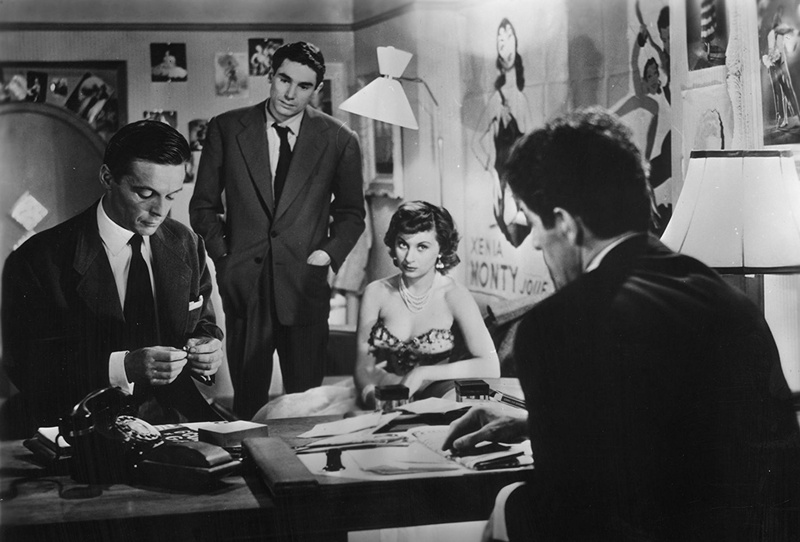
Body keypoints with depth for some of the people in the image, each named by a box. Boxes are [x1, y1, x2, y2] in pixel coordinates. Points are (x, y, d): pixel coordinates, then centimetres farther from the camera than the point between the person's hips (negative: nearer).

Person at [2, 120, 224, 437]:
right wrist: (123, 367, -23)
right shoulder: (37, 261, -6)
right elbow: (26, 368, -11)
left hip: (177, 421, 4)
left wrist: (207, 346, -3)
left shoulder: (186, 246, 10)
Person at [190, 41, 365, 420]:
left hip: (305, 285, 0)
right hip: (244, 284, 0)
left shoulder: (339, 140, 3)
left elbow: (351, 213, 13)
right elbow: (203, 205, 11)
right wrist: (222, 254, -1)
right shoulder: (226, 129, 4)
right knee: (247, 402, 4)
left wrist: (329, 253, -2)